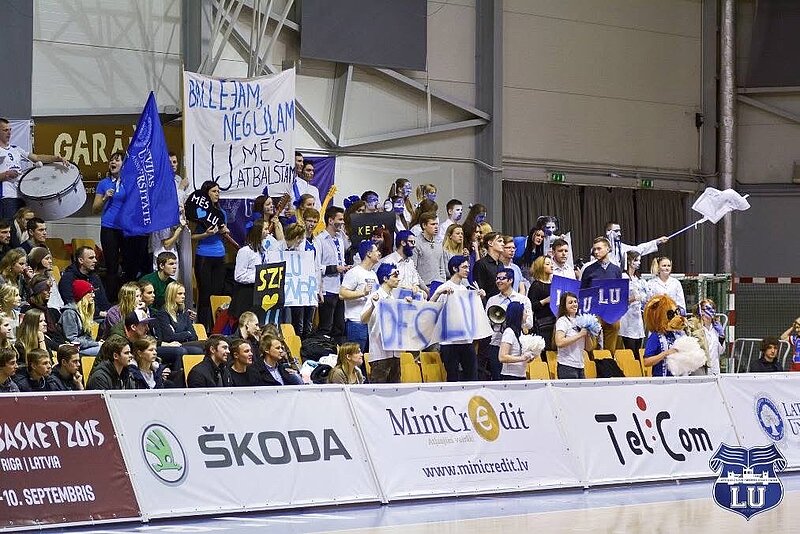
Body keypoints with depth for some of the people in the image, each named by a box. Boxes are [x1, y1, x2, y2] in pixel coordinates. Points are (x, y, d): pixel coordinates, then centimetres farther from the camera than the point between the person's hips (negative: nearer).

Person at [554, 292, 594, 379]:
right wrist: (580, 335, -16)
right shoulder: (562, 321, -5)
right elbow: (559, 342, -22)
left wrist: (587, 335, -2)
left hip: (580, 367, 7)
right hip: (567, 367, -7)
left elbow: (588, 348, 18)